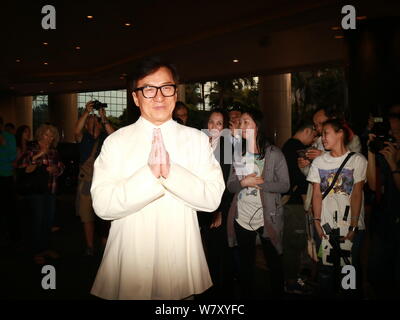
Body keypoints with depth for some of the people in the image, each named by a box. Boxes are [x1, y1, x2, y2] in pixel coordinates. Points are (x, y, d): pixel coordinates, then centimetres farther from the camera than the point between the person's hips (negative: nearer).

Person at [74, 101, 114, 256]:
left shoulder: (105, 137, 7)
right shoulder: (83, 137, 8)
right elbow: (77, 130, -13)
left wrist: (104, 118, -16)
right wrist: (86, 112, -18)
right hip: (86, 181, 1)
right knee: (86, 215, 4)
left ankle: (105, 241, 18)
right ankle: (89, 246, 14)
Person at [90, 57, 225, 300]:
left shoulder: (197, 139, -1)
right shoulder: (116, 142, -4)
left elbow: (213, 198, -10)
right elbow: (102, 205, -14)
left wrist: (171, 171, -24)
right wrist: (150, 173, -26)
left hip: (182, 262, 2)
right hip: (130, 262, -1)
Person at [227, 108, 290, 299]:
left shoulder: (274, 154, -6)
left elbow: (284, 185, -10)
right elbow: (230, 186, 4)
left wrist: (260, 182, -20)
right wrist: (243, 182, -16)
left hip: (267, 218, -3)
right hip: (242, 217, 3)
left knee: (274, 262, 11)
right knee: (245, 264, 16)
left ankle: (277, 294, 31)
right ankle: (246, 295, 33)